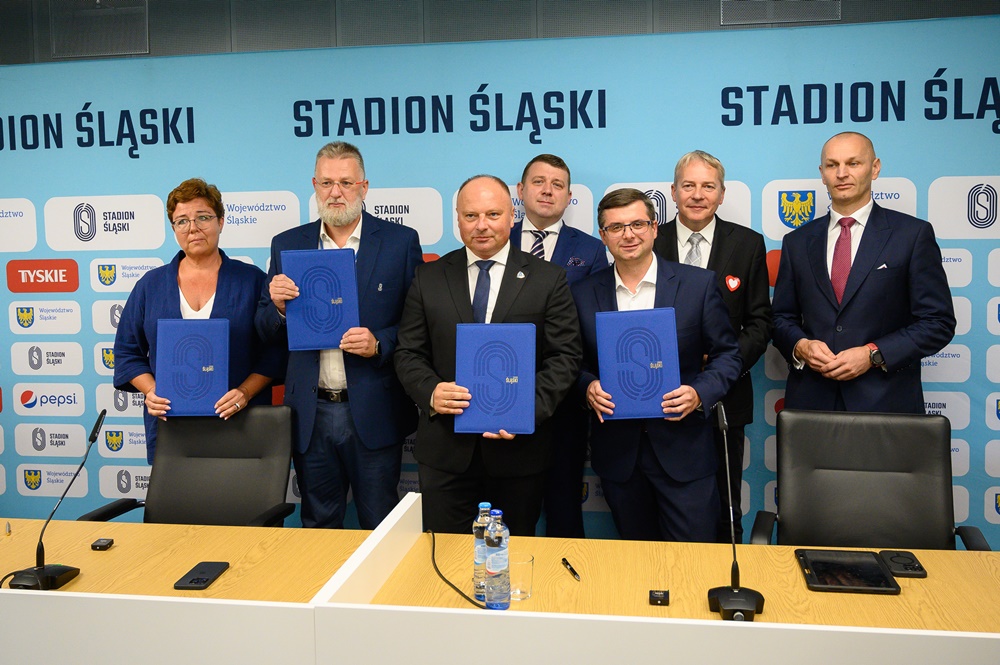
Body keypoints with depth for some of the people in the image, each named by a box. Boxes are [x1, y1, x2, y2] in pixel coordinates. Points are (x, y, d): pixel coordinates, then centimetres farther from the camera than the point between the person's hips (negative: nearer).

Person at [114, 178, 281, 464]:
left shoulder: (252, 280, 3)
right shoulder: (151, 285, 10)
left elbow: (274, 351, 0)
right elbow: (127, 352, 12)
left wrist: (245, 392, -14)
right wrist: (151, 391, -5)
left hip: (238, 424, -1)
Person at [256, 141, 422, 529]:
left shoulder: (400, 242, -1)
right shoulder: (287, 245, 7)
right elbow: (267, 333, 9)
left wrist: (379, 344, -19)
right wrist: (278, 307, -12)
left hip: (373, 413, -2)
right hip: (310, 414, 3)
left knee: (380, 528, 11)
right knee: (319, 528, 17)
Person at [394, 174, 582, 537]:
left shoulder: (548, 279, 1)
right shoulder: (428, 279, 6)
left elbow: (565, 356, -3)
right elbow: (408, 353, 5)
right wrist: (431, 392, -15)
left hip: (519, 449, -1)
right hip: (444, 449, 1)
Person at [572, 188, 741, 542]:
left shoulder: (699, 284, -2)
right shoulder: (584, 293, 3)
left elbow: (727, 354, 2)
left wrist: (700, 393, -16)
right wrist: (588, 387, -11)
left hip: (683, 448, -2)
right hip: (617, 450, 2)